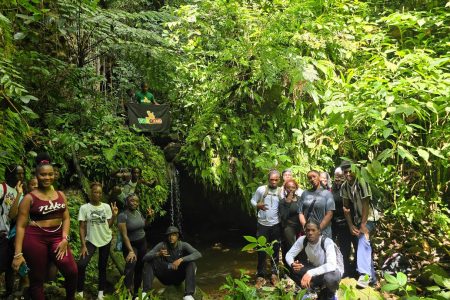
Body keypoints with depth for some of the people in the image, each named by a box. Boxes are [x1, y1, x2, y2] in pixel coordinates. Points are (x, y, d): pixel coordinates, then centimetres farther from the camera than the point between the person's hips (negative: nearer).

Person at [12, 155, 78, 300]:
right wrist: (18, 253, -11)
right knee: (37, 277, 7)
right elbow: (21, 226, -6)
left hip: (57, 237, 4)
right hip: (35, 238, -3)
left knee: (72, 271, -4)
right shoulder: (29, 198, -5)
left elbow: (66, 218, 8)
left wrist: (64, 239, -7)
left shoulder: (60, 195, 7)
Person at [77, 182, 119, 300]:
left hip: (106, 240, 2)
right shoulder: (84, 208, -9)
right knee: (81, 264, -20)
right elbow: (82, 228, -7)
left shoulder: (106, 207, -2)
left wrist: (114, 215, -15)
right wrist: (83, 245, -13)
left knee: (102, 267, 10)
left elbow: (109, 225, 1)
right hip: (91, 240, -2)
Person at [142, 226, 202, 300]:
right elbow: (145, 257, -19)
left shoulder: (183, 245, -14)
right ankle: (145, 293, -24)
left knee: (191, 263, -27)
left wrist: (181, 259, -41)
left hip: (178, 277, -1)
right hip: (165, 277, 1)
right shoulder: (162, 245, -12)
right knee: (149, 262, -17)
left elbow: (198, 254, -29)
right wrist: (158, 254, -40)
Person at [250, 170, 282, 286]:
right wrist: (258, 205, -18)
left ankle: (274, 273, 29)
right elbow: (252, 201, 1)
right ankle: (260, 275, 16)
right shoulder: (261, 189, -6)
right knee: (261, 250, 5)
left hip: (276, 225, 1)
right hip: (262, 224, -1)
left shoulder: (281, 192, -2)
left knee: (275, 250, 13)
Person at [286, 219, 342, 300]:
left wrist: (310, 273, -54)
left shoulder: (327, 242, -29)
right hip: (314, 268, 5)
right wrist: (292, 264, -37)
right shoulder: (302, 240, -16)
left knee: (329, 278, -40)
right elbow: (289, 254, -12)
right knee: (293, 269, -20)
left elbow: (331, 265, -42)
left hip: (332, 270, -4)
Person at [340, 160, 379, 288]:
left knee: (363, 240, -29)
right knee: (360, 246, 8)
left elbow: (366, 205, -22)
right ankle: (371, 277, 20)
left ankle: (365, 274, -31)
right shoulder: (344, 187, -2)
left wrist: (363, 225, -24)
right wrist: (351, 225, -9)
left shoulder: (362, 183, -19)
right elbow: (346, 207, -1)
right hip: (356, 219, 7)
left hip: (368, 218, -6)